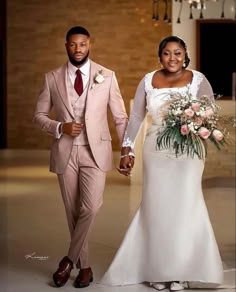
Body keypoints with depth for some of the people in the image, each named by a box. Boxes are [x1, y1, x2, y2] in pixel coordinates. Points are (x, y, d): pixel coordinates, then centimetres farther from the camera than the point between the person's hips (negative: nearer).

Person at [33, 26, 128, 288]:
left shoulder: (106, 76, 1)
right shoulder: (52, 78, 3)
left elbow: (120, 117, 4)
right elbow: (39, 116, 6)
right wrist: (60, 127, -12)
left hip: (95, 151, -1)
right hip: (65, 152, 1)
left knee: (90, 208, -15)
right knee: (73, 212, 7)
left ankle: (70, 259, 5)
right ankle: (84, 265, 22)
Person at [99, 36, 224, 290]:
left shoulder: (198, 80, -1)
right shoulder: (148, 81, 4)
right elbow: (136, 117, 8)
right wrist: (127, 150, 5)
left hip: (188, 152, -2)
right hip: (156, 152, 2)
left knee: (184, 207, -4)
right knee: (155, 208, 3)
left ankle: (181, 271, 7)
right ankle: (158, 270, 14)